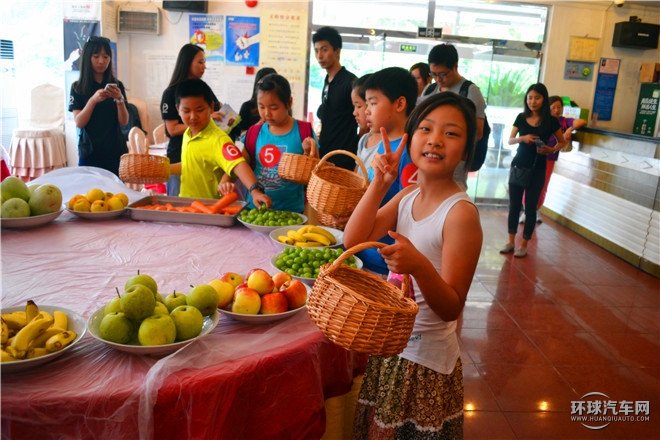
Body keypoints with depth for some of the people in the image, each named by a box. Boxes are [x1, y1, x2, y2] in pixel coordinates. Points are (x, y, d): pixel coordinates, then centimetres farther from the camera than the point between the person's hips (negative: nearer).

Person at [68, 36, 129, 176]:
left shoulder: (117, 85, 6)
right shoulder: (78, 87, 2)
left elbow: (124, 121, 0)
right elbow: (79, 123, -7)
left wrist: (120, 99, -17)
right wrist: (93, 100, -20)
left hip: (115, 151, 1)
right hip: (90, 153, -1)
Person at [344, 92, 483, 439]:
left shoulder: (461, 213, -21)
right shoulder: (408, 195, 0)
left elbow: (451, 308, -21)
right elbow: (352, 240, -10)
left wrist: (419, 266, -40)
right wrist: (379, 185, -17)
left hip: (425, 361, -7)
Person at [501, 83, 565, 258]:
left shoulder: (551, 121, -3)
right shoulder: (521, 117, 2)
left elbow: (562, 142, 8)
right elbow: (510, 140, 4)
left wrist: (551, 150, -12)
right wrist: (522, 138, -17)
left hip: (537, 169, -2)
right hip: (518, 165, 2)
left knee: (530, 207, 3)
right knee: (514, 204, 6)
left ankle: (524, 244, 13)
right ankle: (511, 241, 17)